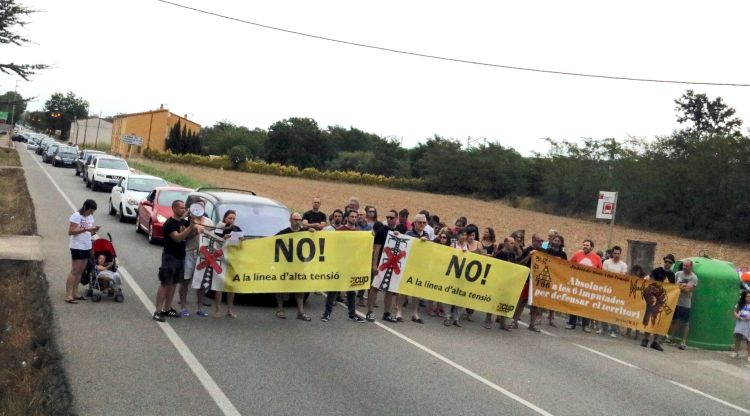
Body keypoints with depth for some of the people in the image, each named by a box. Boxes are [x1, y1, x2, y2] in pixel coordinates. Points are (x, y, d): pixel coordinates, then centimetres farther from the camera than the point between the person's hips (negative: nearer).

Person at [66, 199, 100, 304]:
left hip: (87, 247, 8)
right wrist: (85, 229, -25)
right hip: (77, 247, -8)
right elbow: (70, 232, -18)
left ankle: (75, 293, 17)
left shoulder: (90, 217, 12)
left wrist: (94, 230, -6)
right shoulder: (76, 216, -12)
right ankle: (68, 295, -6)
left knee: (80, 271, 10)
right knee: (74, 271, -8)